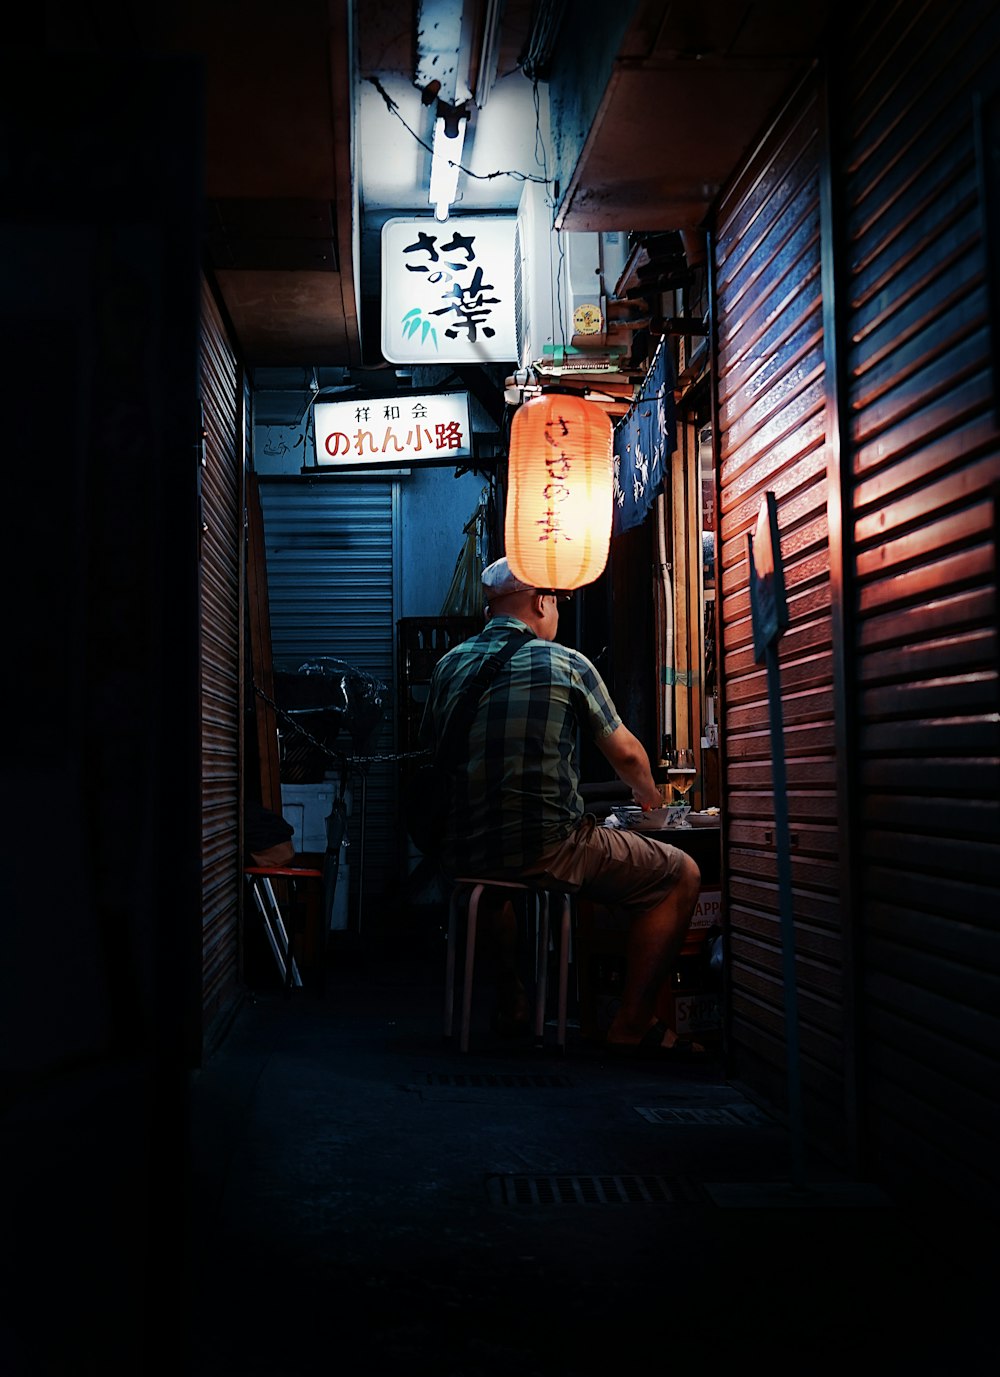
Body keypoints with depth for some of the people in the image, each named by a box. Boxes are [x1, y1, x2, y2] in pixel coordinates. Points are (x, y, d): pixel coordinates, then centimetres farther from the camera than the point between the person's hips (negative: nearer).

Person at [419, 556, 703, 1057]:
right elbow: (626, 754, 9)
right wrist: (650, 795, 32)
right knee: (679, 875, 8)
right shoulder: (566, 663, -1)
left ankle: (509, 1006, 41)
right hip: (545, 848, -6)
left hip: (461, 852, 6)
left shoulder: (449, 664, 9)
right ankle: (632, 1026, 8)